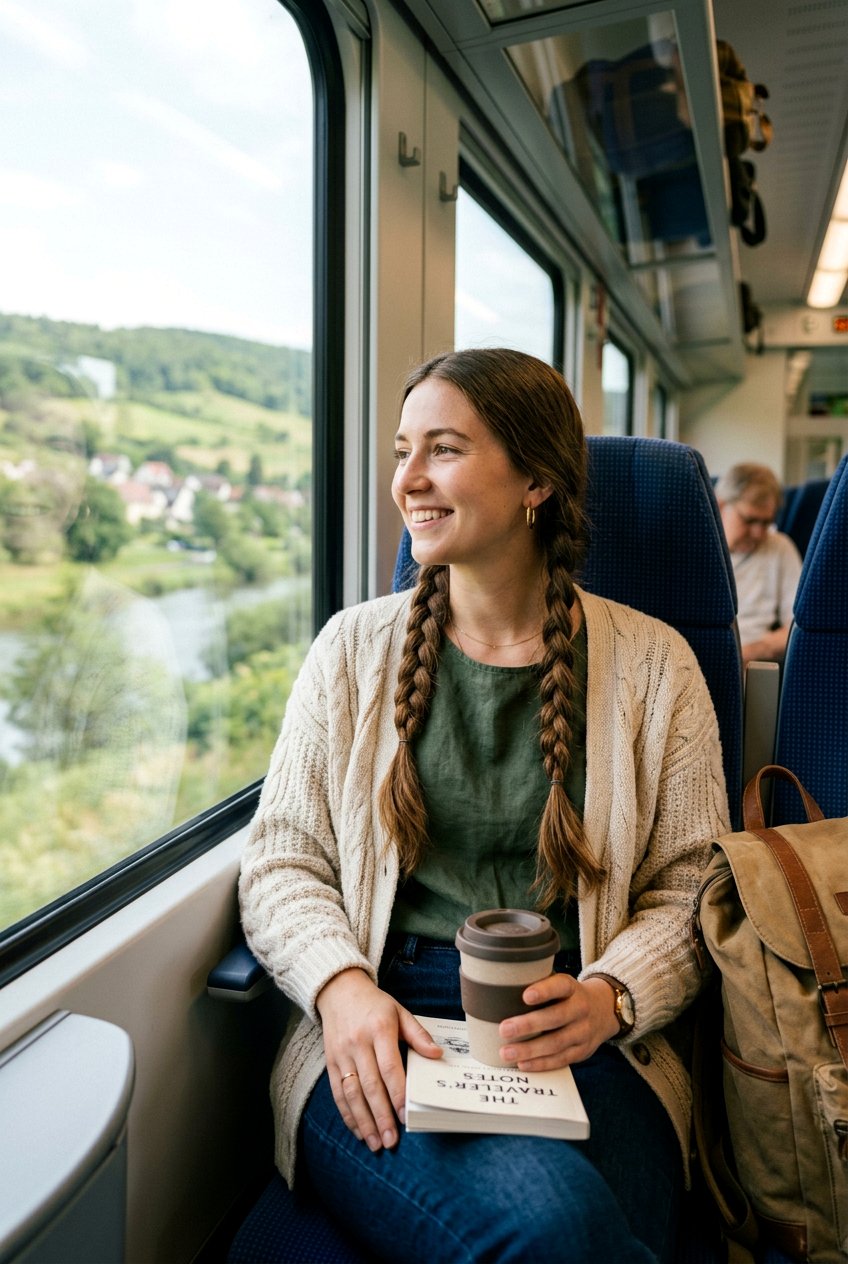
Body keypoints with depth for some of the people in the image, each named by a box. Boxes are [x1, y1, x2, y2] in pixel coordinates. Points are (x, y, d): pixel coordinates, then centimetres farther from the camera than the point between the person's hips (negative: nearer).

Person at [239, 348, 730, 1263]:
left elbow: (691, 888, 5)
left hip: (581, 1045, 1)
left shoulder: (650, 664, 4)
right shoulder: (355, 647, 5)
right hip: (380, 1036, 0)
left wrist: (608, 997, -13)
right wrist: (342, 985, -13)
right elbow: (281, 861, 5)